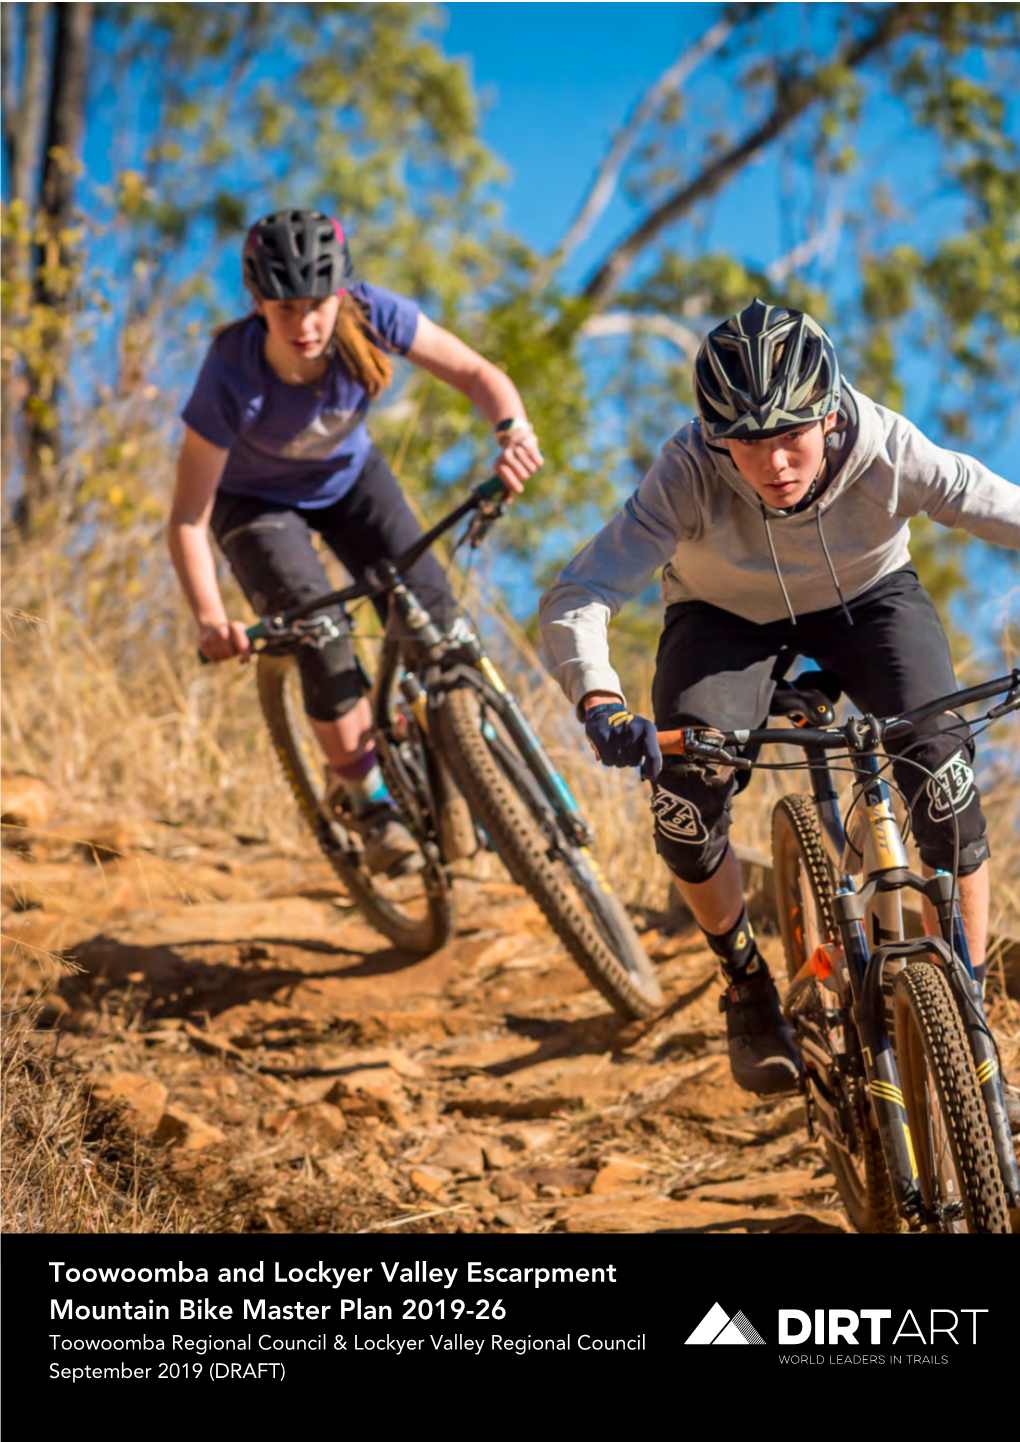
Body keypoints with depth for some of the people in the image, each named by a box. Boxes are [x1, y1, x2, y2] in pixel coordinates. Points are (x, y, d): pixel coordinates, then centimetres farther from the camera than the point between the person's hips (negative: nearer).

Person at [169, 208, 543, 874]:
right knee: (322, 638, -25)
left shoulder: (370, 314, -30)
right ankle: (371, 804, -6)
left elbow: (476, 373, -22)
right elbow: (189, 518, -31)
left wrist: (514, 431, -44)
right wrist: (210, 619, -46)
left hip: (349, 475, 3)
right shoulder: (233, 377, -36)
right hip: (257, 500, -3)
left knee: (430, 608, -17)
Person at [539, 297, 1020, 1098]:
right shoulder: (690, 474, -35)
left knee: (940, 760, -25)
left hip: (868, 598, 0)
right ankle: (748, 985, 6)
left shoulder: (889, 454, -34)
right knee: (684, 796, -24)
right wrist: (600, 701, -59)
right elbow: (574, 599, -39)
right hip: (728, 617, 0)